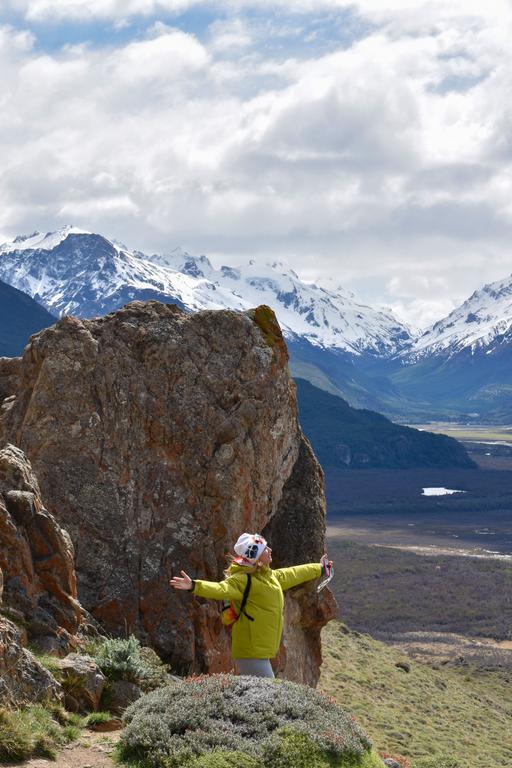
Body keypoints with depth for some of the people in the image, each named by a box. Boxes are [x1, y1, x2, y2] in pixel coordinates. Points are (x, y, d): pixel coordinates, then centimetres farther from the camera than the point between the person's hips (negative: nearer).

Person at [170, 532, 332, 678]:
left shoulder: (271, 576, 15)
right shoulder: (242, 580, -16)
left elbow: (294, 574, 31)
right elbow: (221, 589, -33)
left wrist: (320, 568, 44)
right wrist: (195, 586, -51)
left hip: (260, 650, 9)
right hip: (251, 653, -9)